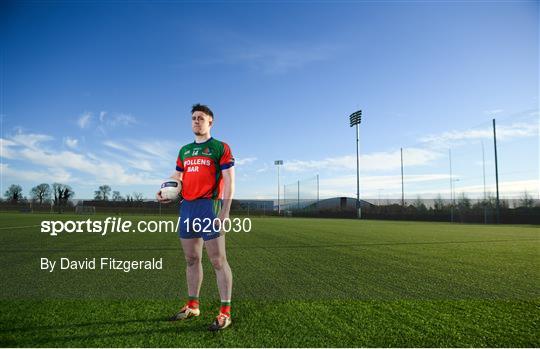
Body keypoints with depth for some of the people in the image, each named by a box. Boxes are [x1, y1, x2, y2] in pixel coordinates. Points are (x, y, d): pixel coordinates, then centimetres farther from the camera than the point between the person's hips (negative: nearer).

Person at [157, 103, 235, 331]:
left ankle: (225, 313, 4)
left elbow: (229, 182, -7)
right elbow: (177, 177, 24)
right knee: (191, 259, 13)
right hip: (186, 206, 7)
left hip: (208, 206, -7)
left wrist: (224, 213, -14)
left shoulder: (220, 148, -1)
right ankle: (192, 306, 27)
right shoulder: (184, 150, 18)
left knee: (218, 260, -4)